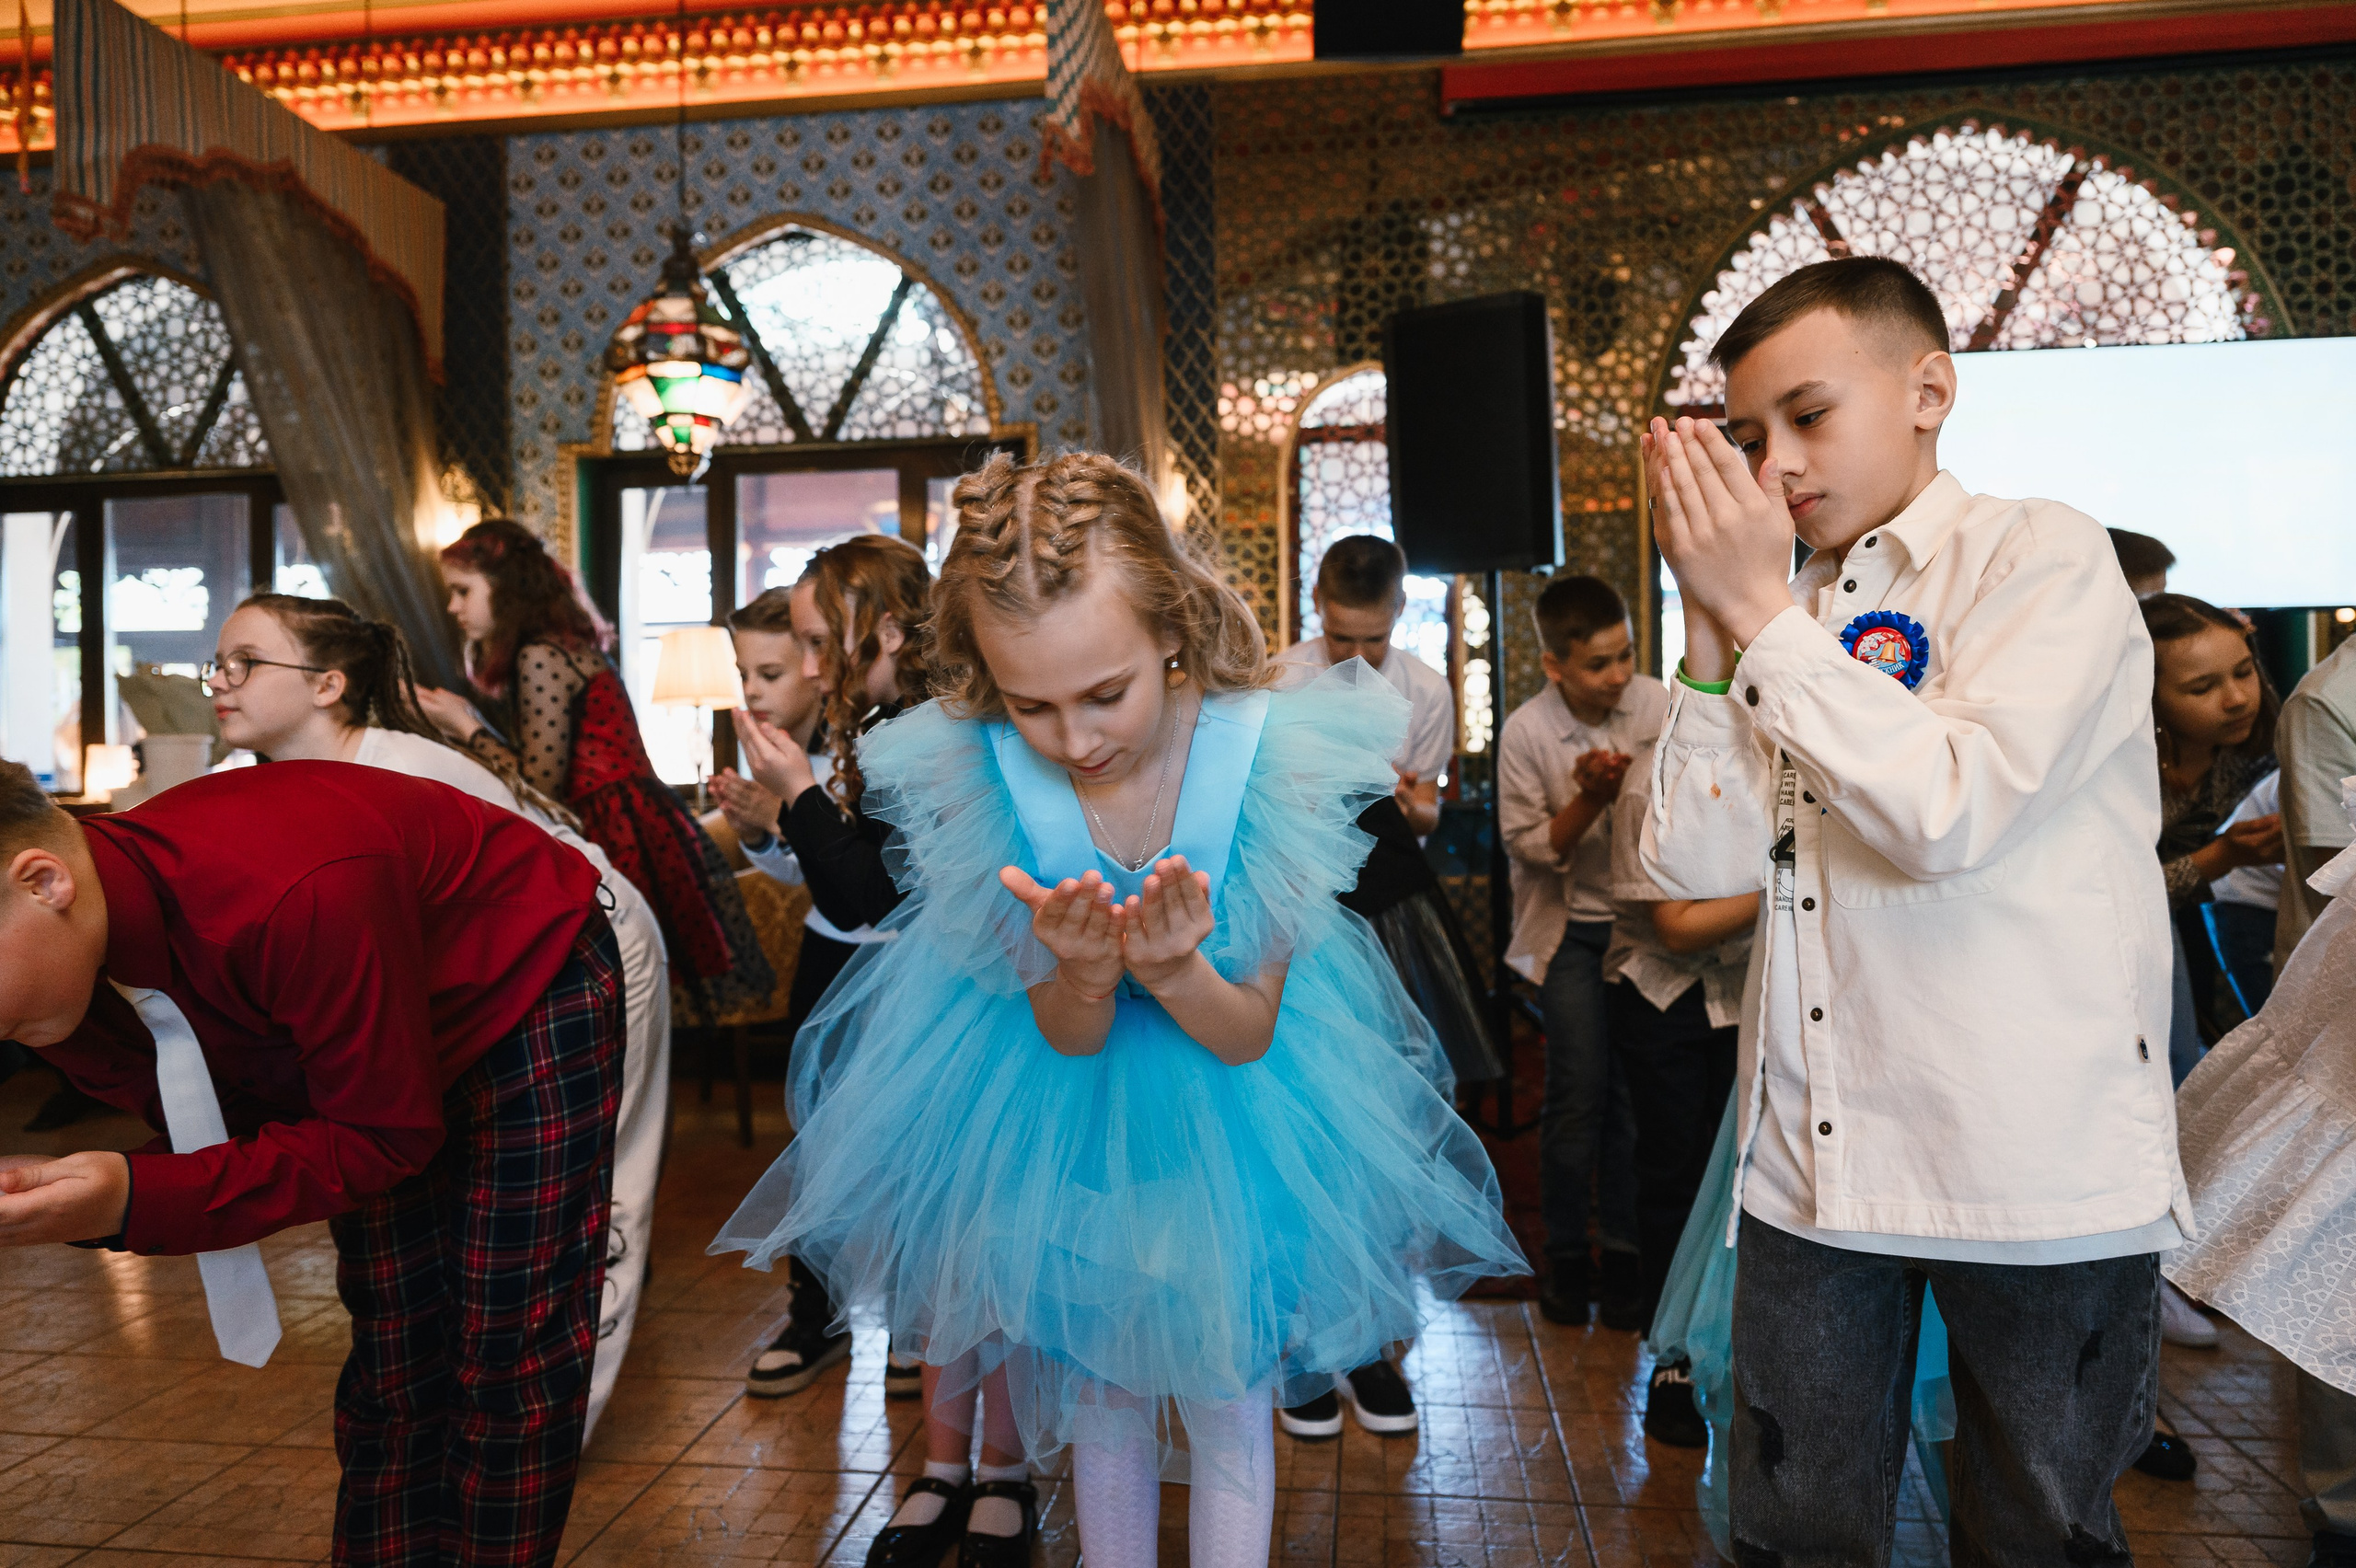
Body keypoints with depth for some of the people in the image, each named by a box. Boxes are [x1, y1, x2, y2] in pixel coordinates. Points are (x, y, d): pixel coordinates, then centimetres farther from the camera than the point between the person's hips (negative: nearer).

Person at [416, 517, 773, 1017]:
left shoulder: (541, 657, -11)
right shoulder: (562, 646, 17)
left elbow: (539, 785, -13)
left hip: (624, 837, -10)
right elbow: (544, 769, 12)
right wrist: (462, 722, 16)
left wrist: (465, 726, -4)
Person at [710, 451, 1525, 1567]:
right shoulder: (972, 773, -25)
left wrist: (1174, 971, -39)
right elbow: (1068, 1037, -16)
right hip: (1067, 1107, 1)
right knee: (1094, 1389, 16)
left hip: (1227, 1104, -1)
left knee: (1224, 1399, 10)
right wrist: (1084, 974, -40)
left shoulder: (1268, 756, -29)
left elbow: (1249, 1034, -17)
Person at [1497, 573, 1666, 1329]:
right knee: (1577, 1092, -4)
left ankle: (1624, 1254, 16)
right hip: (1571, 927, -1)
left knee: (1636, 1089, -1)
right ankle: (1566, 1258, 14)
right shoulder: (1526, 732, -10)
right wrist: (1592, 798, -22)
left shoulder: (1659, 705, -6)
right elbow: (1532, 849, -7)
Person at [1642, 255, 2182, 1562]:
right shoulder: (1791, 618, 10)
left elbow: (1952, 812, -22)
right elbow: (1692, 863, 0)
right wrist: (1710, 623, -6)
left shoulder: (2043, 557, -6)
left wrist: (1758, 609, -15)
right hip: (1811, 1165, 5)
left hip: (2038, 1176, -5)